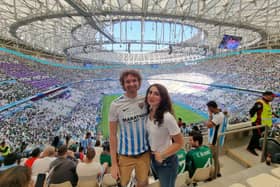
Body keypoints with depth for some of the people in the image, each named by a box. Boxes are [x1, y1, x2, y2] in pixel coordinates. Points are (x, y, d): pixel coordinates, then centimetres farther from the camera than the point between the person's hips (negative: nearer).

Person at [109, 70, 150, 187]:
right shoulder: (116, 105, -15)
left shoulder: (145, 100, -7)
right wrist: (114, 163, -8)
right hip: (125, 154, -2)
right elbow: (112, 135, -10)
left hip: (144, 152, 3)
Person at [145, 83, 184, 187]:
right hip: (153, 158, 6)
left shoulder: (167, 117, -30)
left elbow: (180, 142, -22)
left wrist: (162, 156, -17)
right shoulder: (149, 113, -9)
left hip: (166, 160, -6)